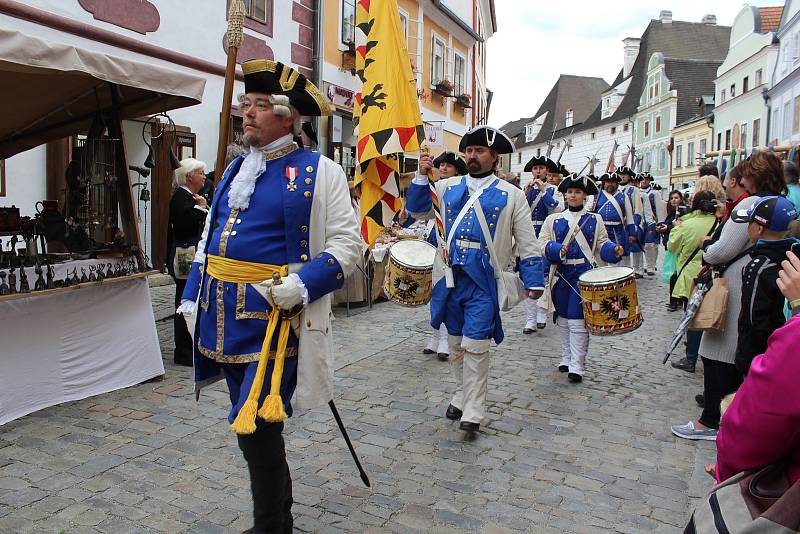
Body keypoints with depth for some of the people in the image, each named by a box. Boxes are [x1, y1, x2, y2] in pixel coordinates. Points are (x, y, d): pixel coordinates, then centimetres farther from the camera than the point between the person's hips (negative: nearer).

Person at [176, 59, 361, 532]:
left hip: (273, 319, -7)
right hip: (226, 318, 7)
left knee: (257, 428, -6)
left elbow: (346, 244, -9)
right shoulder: (236, 169, 15)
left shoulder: (320, 172, -5)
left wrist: (301, 284, -23)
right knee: (254, 426, 17)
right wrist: (194, 299, 15)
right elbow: (211, 237, 20)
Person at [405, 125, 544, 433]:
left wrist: (533, 280, -4)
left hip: (484, 280, -4)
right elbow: (419, 211, 9)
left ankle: (473, 412, 3)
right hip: (452, 276, 4)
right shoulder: (448, 187, 11)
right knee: (457, 342, 14)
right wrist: (422, 176, -3)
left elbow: (526, 242, 3)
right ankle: (462, 396, 32)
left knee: (475, 346, -7)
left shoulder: (511, 195, 3)